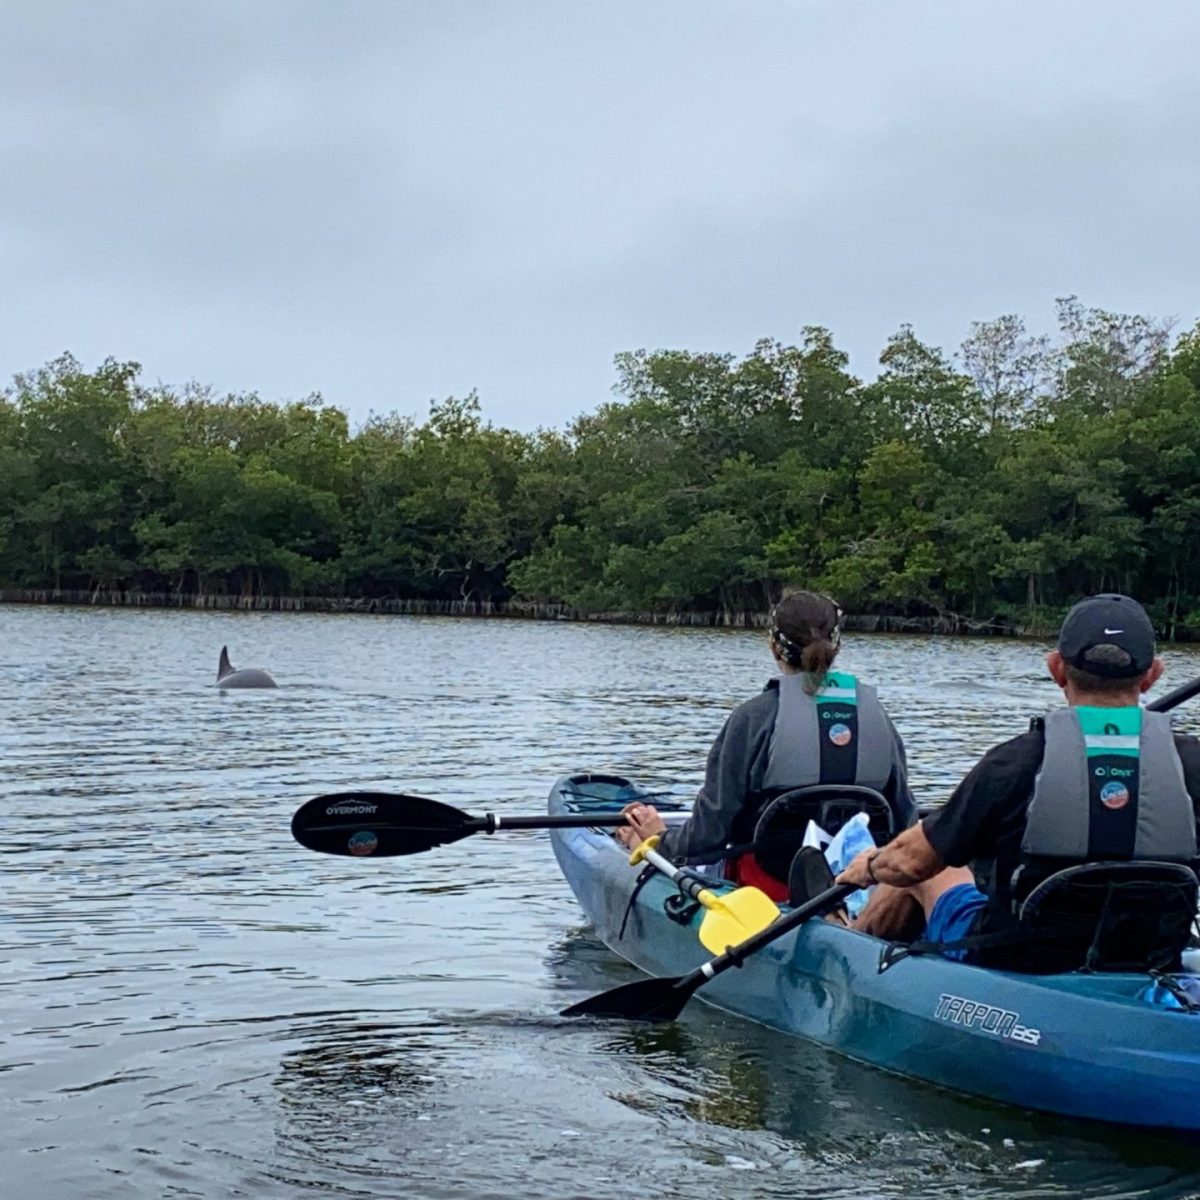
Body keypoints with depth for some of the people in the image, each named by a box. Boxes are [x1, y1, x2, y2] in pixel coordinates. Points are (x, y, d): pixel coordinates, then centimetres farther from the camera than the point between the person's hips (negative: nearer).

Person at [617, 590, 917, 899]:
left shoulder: (754, 717, -9)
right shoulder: (875, 714, 2)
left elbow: (712, 828, -8)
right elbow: (903, 819, 9)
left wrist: (661, 839, 12)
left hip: (771, 887, -5)